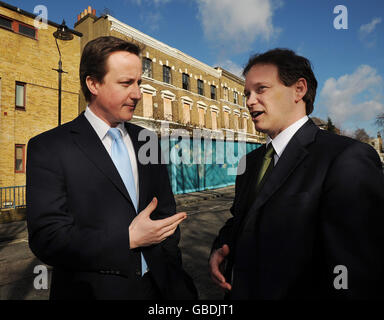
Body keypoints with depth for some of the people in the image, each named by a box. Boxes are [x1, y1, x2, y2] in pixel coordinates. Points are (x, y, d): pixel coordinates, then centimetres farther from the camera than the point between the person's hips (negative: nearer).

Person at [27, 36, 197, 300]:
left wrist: (172, 273, 4)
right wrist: (128, 239, -22)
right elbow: (46, 238, -16)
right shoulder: (49, 148, -12)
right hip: (94, 289, -3)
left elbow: (165, 210, 6)